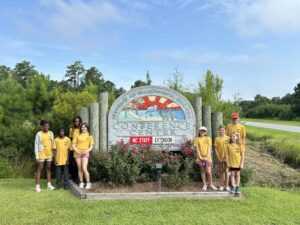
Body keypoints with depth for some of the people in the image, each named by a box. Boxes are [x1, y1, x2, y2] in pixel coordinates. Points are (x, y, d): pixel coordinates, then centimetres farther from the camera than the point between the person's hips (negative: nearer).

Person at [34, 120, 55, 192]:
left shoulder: (51, 133, 6)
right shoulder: (39, 134, -8)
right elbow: (36, 145, -8)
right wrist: (37, 156, -12)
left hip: (49, 153, 5)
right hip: (41, 154, -5)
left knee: (49, 168, 10)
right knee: (39, 169, -1)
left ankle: (49, 184, 18)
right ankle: (37, 186, 2)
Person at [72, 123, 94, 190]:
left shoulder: (89, 136, 8)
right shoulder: (77, 135, 10)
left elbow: (91, 146, 6)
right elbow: (73, 145, 6)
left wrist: (87, 151, -10)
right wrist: (76, 150, -11)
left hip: (85, 153, -2)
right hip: (77, 153, 2)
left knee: (84, 169, -13)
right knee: (79, 169, 5)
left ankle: (88, 183, -3)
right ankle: (81, 183, 14)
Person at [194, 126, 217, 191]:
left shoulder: (208, 138, 7)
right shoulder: (197, 139, 4)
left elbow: (209, 148, 1)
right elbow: (197, 149, 0)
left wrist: (207, 157, -9)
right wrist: (200, 157, -10)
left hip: (207, 158, 0)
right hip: (200, 158, 0)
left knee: (208, 172, -2)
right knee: (202, 172, 8)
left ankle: (210, 184, 18)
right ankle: (204, 185, 19)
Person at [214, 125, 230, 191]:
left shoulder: (227, 138, -2)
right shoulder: (217, 139, -1)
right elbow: (216, 149, 0)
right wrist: (218, 157, -6)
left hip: (226, 157, -1)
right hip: (219, 158, 1)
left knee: (226, 171, 3)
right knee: (221, 171, 10)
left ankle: (226, 185, 10)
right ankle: (222, 185, 18)